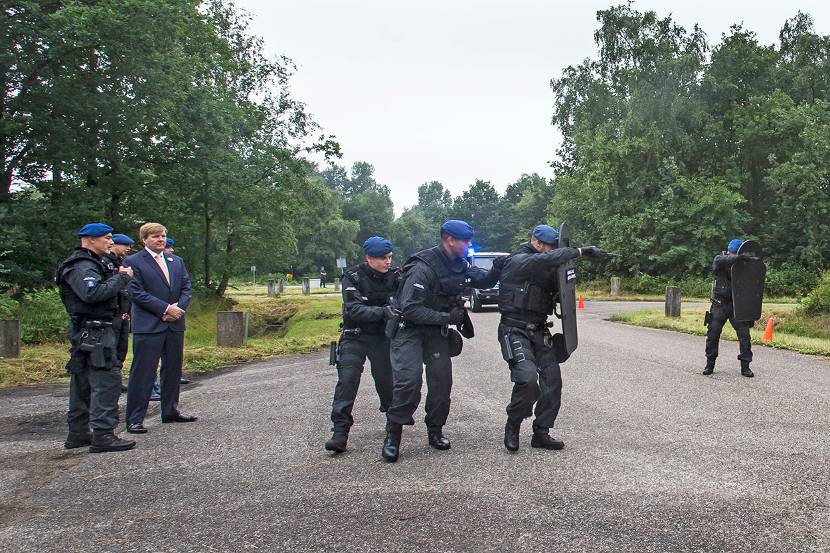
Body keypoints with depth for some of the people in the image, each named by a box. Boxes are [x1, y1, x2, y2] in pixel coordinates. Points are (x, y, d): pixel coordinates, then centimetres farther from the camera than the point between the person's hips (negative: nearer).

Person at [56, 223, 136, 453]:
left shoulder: (90, 264, 21)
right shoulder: (81, 267, -14)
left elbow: (101, 289, 16)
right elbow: (92, 294, -29)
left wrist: (117, 276, 1)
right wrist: (121, 278, -20)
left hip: (85, 332, 11)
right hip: (94, 331, -11)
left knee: (83, 382, 14)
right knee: (107, 379, -12)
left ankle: (78, 433, 22)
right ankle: (103, 435, -13)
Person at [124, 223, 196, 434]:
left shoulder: (176, 261, 16)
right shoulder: (133, 262, -4)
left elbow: (186, 287, 12)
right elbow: (137, 293, -12)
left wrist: (179, 307, -7)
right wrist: (165, 308, -16)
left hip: (175, 324, 7)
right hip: (148, 326, -6)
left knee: (173, 369, 14)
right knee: (142, 373, -5)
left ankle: (170, 411, 26)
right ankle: (134, 419, 0)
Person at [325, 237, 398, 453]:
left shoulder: (394, 276, -3)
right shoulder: (353, 277, -12)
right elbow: (354, 310, -23)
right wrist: (383, 311, -37)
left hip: (382, 335, 2)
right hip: (355, 335, -2)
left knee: (385, 379, 6)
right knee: (347, 379, -14)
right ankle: (340, 432, -15)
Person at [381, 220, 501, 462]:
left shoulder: (459, 265, -1)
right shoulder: (424, 268, -25)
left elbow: (484, 281, 11)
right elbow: (410, 309, -27)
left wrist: (497, 269, -11)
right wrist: (447, 317, -27)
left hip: (437, 330, 7)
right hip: (410, 329, -7)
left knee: (442, 380, 2)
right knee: (408, 380, -19)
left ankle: (435, 431, 18)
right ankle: (393, 435, -7)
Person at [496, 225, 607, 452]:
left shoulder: (543, 269, 17)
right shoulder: (518, 261, -11)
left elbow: (554, 289, 12)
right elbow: (548, 259, -29)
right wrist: (580, 251, -31)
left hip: (539, 331, 8)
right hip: (516, 331, -8)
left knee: (552, 380, 0)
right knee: (528, 378, -23)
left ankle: (541, 433, 10)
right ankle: (512, 427, 0)